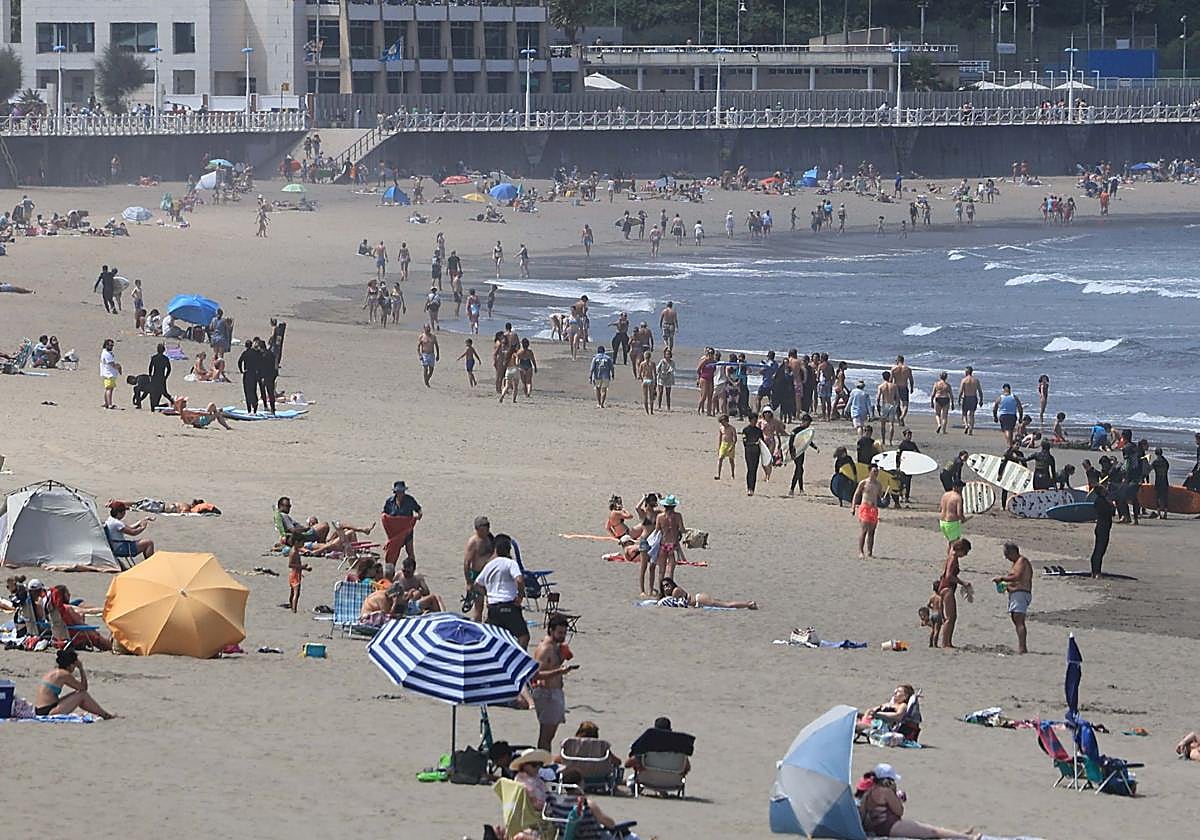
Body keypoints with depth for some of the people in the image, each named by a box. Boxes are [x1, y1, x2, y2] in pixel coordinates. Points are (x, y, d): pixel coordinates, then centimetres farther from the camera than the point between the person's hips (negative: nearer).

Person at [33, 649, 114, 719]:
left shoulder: (53, 671, 16)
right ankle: (106, 716, 11)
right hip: (49, 712, -9)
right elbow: (84, 688, 1)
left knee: (77, 695, 21)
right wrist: (81, 668, 5)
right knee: (82, 695, -1)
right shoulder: (64, 674, -11)